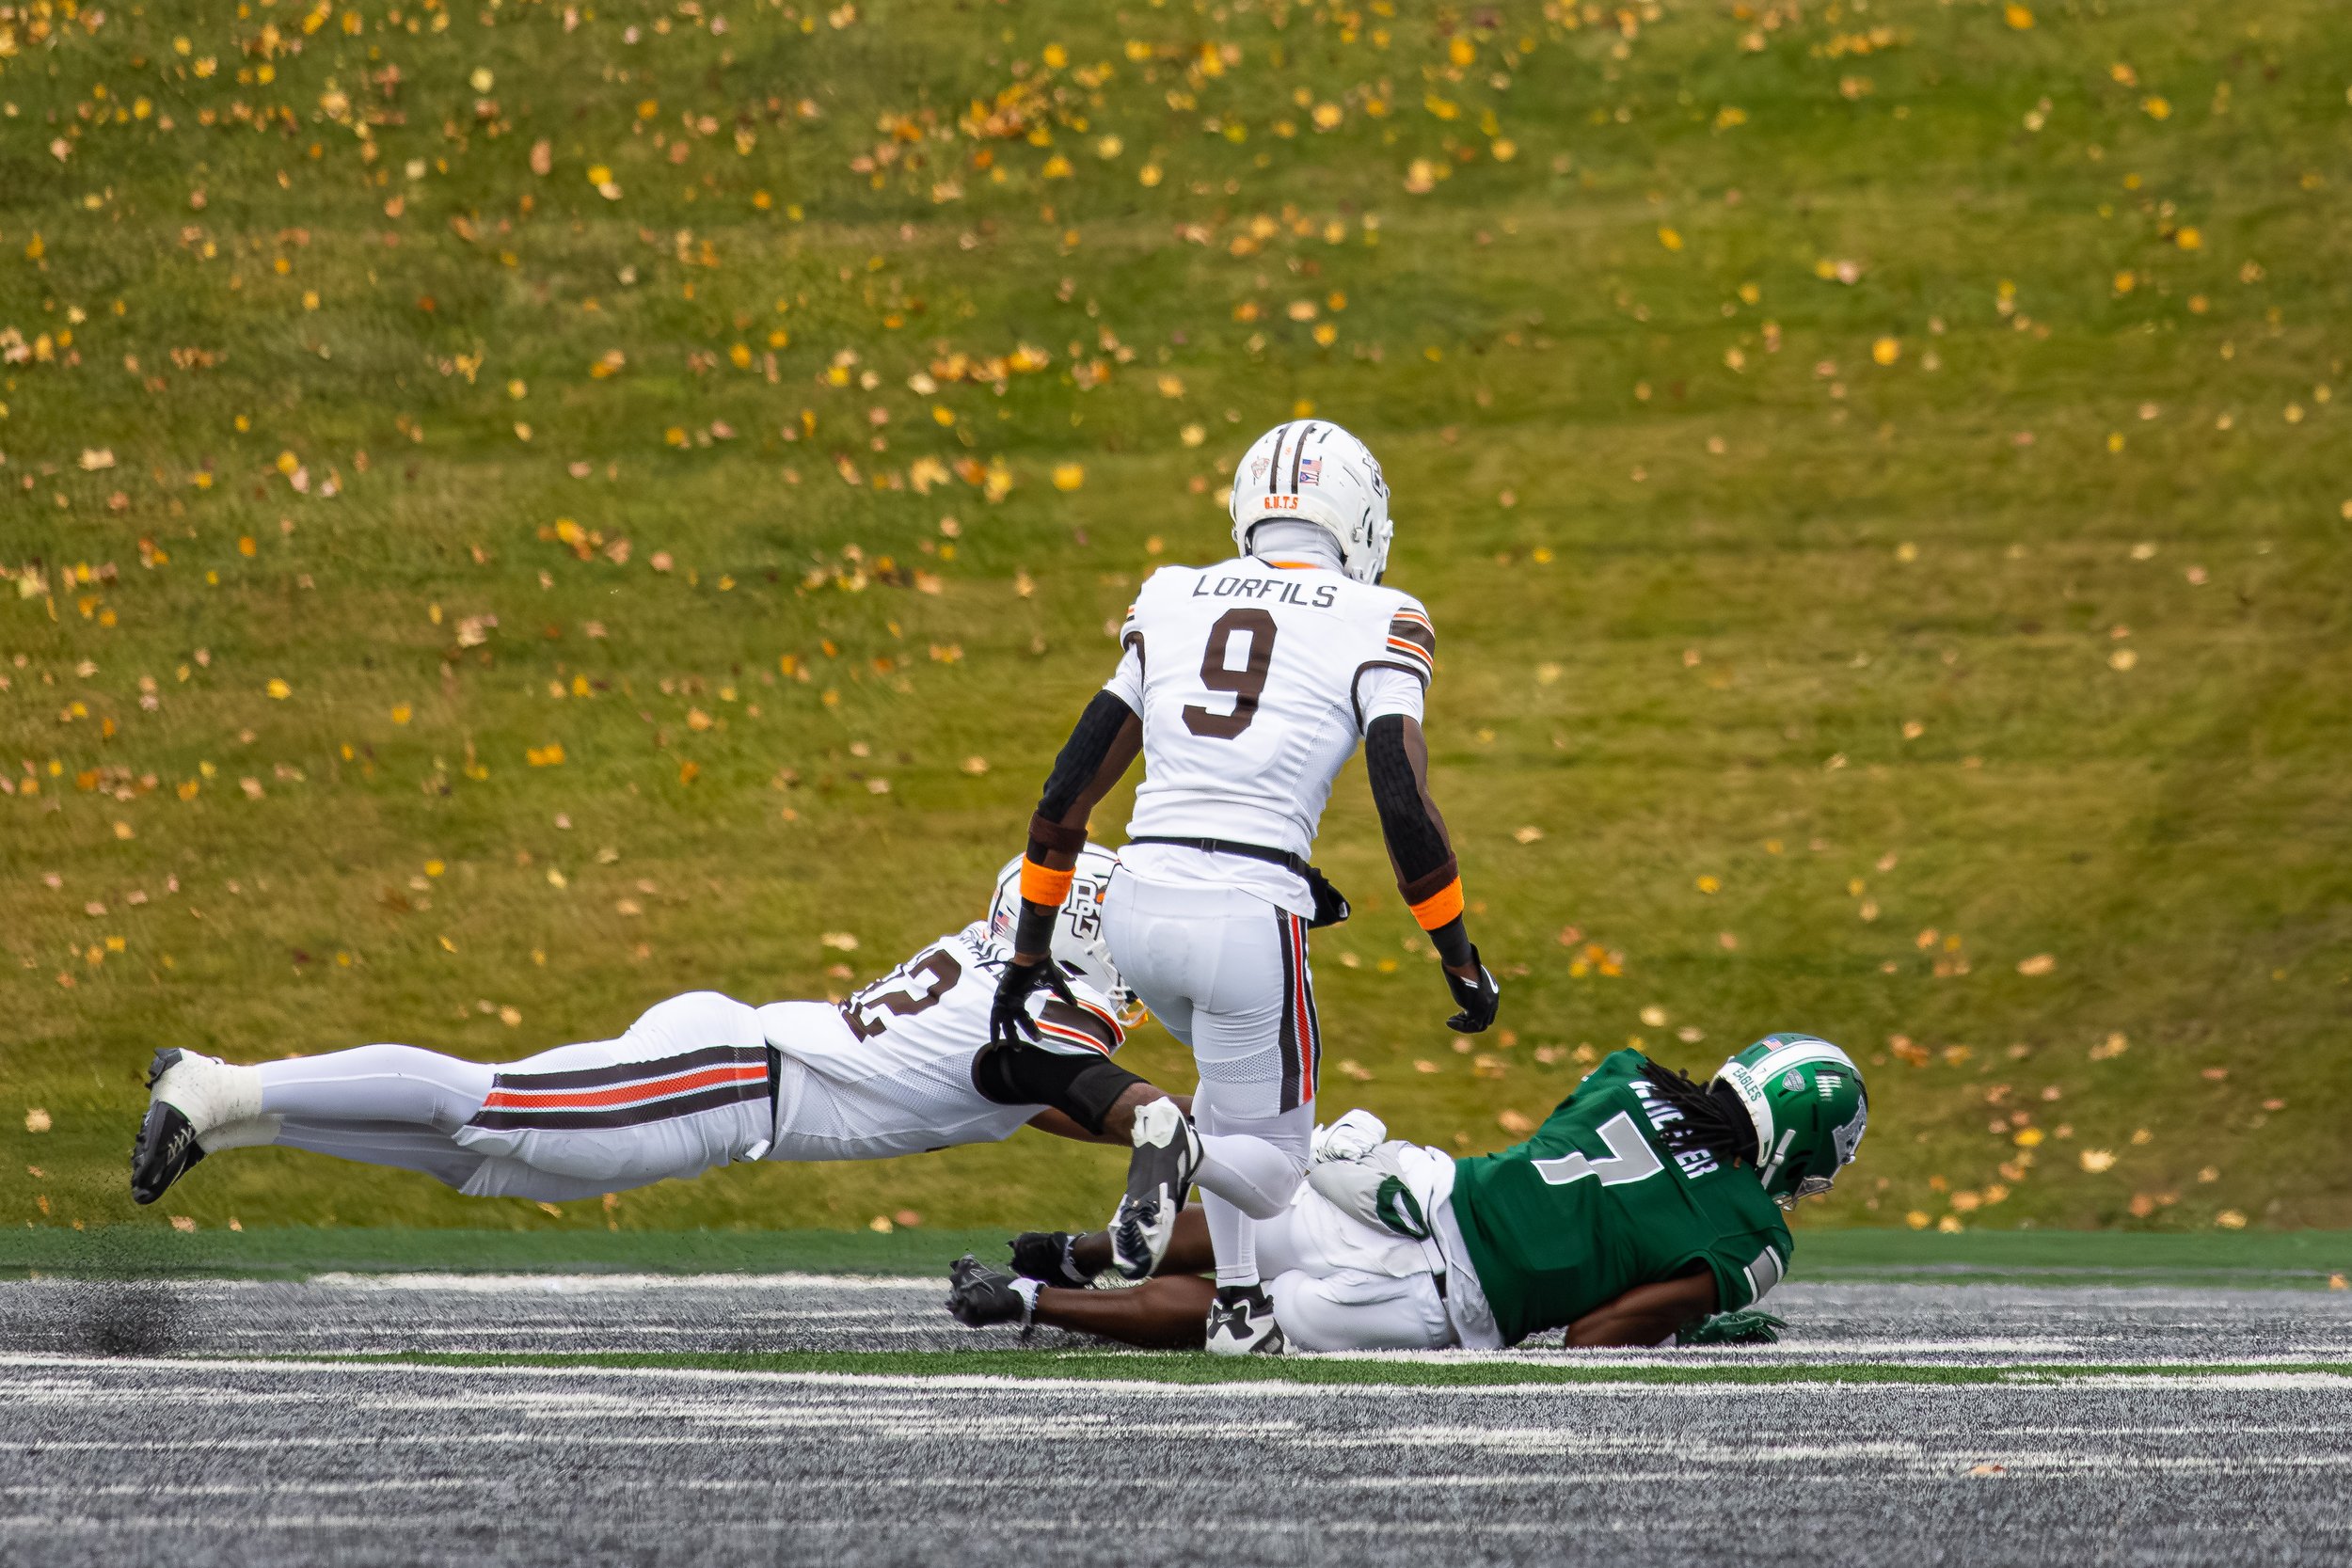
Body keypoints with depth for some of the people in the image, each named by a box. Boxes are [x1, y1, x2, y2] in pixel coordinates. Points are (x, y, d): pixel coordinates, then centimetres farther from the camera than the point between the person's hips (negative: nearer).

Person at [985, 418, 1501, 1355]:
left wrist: (1030, 948, 23)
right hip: (1247, 915, -5)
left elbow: (1069, 789, 15)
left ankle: (1238, 1302, 20)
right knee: (1267, 1170, 9)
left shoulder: (1171, 602, 14)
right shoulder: (1377, 626, 1)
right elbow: (1405, 805, -8)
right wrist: (1461, 958, 3)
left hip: (1138, 902, 5)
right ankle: (1185, 1148, -26)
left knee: (1239, 1077, 33)